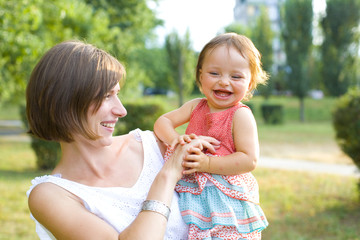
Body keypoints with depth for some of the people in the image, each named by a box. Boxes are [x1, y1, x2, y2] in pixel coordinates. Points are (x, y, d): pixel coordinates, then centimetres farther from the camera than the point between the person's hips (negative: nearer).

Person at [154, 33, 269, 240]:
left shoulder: (241, 115, -11)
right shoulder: (195, 107, 7)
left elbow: (249, 160, -16)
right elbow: (163, 121, 7)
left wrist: (206, 163, -23)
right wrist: (174, 139, -16)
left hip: (227, 201, -5)